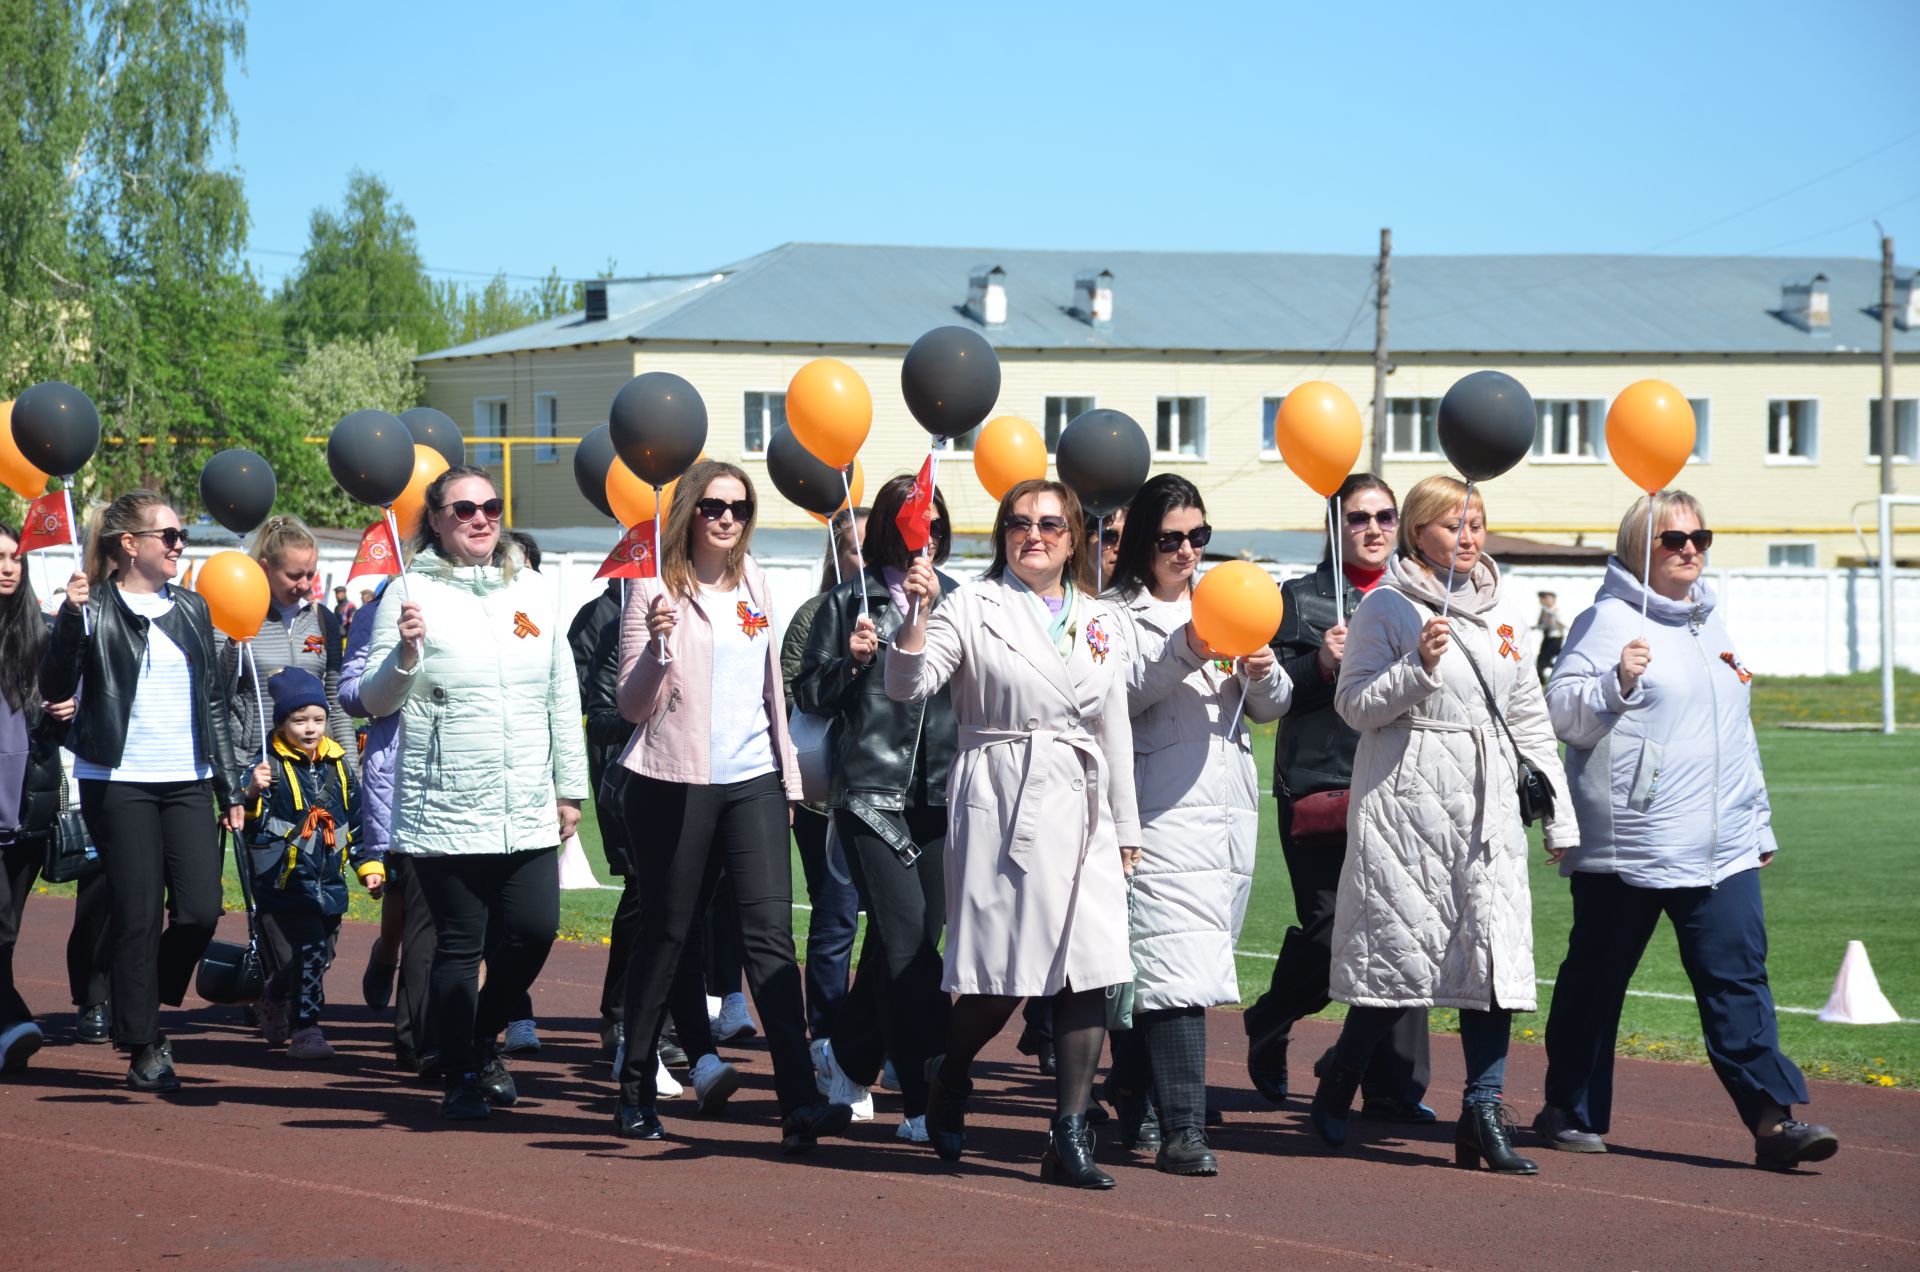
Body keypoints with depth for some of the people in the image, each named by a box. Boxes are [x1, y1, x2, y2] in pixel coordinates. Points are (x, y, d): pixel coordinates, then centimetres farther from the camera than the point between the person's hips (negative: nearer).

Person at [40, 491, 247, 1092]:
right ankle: (144, 1047, 5)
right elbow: (55, 689, -11)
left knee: (201, 909, -6)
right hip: (119, 782, -5)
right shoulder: (97, 609, -2)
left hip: (187, 782, 5)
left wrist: (229, 786, 17)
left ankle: (147, 1008, 18)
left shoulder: (191, 610, 13)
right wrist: (70, 619, -25)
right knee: (138, 916, -4)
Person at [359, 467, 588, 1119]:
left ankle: (484, 1039, 25)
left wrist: (570, 787, 14)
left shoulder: (532, 591, 12)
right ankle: (460, 1076, 14)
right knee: (459, 945, 0)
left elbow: (563, 696, 17)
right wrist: (405, 654, -21)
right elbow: (376, 702, -2)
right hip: (446, 812, -4)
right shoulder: (411, 593, -2)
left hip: (529, 812, 4)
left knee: (533, 931, -1)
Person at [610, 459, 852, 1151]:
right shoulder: (657, 588, -4)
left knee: (771, 931, -8)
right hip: (676, 782, -4)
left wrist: (787, 773, 20)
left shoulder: (754, 584, 13)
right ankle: (635, 1092, 19)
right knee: (664, 936, 5)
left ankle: (800, 1103, -16)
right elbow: (633, 705, -6)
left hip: (753, 779, 4)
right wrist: (657, 641, -23)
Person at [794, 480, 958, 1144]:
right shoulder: (850, 601, 3)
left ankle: (848, 1053, 33)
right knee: (908, 935, -14)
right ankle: (920, 1104, -13)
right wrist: (851, 662, -12)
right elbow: (809, 694, 5)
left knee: (907, 938, 8)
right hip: (871, 788, -4)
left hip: (940, 791, 4)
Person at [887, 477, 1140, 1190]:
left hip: (1082, 811, 4)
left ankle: (1069, 1137, 0)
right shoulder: (972, 608, 2)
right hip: (1000, 806, -4)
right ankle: (948, 1078, 27)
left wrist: (1125, 828, 18)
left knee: (1089, 971, -6)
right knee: (1003, 976, -4)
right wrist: (915, 616, -25)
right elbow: (908, 687, -9)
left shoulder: (1099, 622, 16)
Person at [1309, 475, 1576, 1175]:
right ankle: (1335, 1092, 16)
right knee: (1402, 952, -4)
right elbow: (1355, 705, -5)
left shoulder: (1502, 612, 15)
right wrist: (1419, 667, -20)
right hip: (1407, 798, -5)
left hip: (1487, 804, 5)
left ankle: (1484, 1113, -4)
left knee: (1495, 949, -5)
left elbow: (1530, 718, 18)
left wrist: (1559, 814, 16)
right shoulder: (1387, 606, -1)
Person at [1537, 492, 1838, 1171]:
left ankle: (1773, 1119, -11)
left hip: (1722, 849, 6)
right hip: (1627, 845, -6)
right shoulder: (1609, 619, -4)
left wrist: (1760, 822, 26)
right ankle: (1571, 1112, 19)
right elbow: (1564, 713, -12)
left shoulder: (1710, 619, 19)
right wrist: (1617, 682, -29)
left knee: (1738, 975, -4)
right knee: (1596, 978, 5)